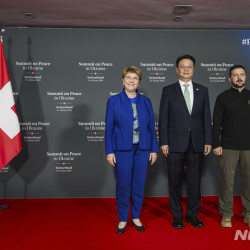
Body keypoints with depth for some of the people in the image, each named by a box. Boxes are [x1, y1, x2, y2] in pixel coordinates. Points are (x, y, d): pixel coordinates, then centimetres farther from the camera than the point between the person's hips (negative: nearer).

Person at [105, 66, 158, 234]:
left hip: (142, 148, 2)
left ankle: (136, 217, 27)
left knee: (139, 184, 8)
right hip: (122, 149, -2)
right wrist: (109, 151, -5)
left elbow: (151, 126, 8)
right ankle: (123, 219, 21)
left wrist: (154, 149, 3)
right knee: (123, 184, 3)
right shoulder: (114, 101, 2)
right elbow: (109, 127, 0)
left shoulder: (146, 101, 7)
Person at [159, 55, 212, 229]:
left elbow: (206, 117, 8)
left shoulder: (202, 90, 10)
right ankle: (177, 216, 22)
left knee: (195, 181, 9)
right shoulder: (168, 91, 3)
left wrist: (208, 141, 2)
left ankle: (193, 215, 25)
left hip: (197, 144, 2)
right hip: (175, 144, -2)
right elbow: (163, 118, -1)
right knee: (175, 181, 7)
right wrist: (164, 142, -6)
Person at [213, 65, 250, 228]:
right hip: (228, 147, -2)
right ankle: (226, 214, 14)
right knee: (227, 180, 1)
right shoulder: (223, 98, 4)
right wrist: (216, 144, -5)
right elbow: (217, 123, 1)